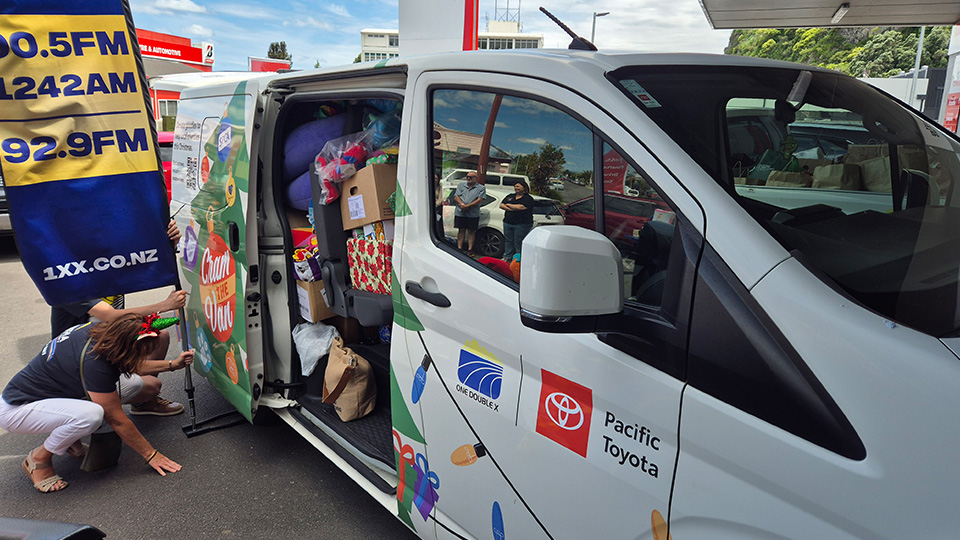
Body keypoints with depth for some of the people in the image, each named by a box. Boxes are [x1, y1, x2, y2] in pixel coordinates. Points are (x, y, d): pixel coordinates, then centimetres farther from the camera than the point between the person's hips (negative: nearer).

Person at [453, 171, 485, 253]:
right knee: (461, 231, 6)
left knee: (471, 231, 2)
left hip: (473, 215, -2)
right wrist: (462, 204, -13)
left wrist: (468, 206, -18)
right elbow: (456, 197, 6)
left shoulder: (481, 188, 3)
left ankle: (470, 249, 7)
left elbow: (479, 200, -8)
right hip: (460, 213, 2)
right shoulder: (461, 185, 14)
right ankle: (459, 248, 10)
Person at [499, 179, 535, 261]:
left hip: (522, 224, -6)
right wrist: (510, 209, -10)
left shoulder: (528, 198, -3)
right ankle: (507, 258, 20)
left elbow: (521, 207, -20)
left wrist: (509, 205, -5)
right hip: (508, 223, 6)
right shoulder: (510, 196, 18)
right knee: (508, 241, 10)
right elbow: (501, 205, 9)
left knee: (518, 243, -5)